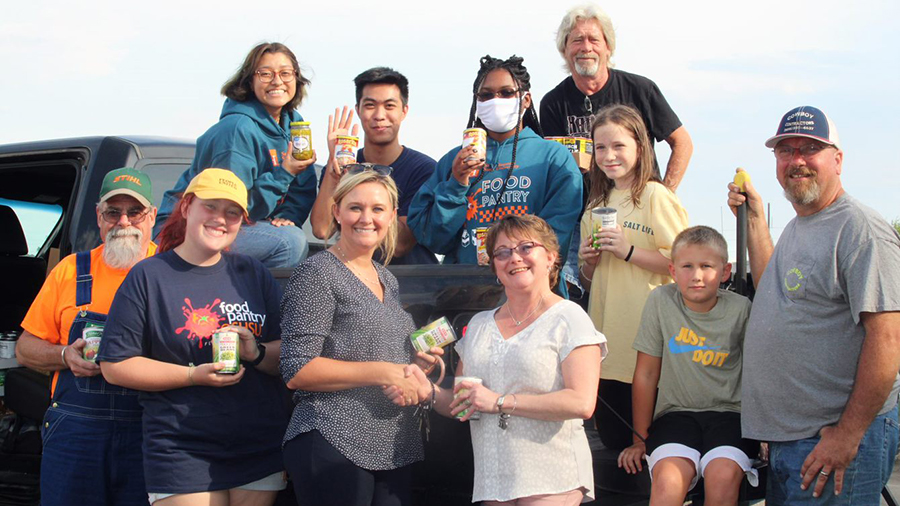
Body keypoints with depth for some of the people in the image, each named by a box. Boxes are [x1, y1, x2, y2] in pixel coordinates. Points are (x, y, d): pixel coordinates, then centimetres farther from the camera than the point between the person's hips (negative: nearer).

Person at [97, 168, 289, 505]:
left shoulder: (254, 274, 11)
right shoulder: (148, 277, 0)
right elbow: (115, 366, -5)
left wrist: (256, 353, -12)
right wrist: (194, 375, -14)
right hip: (182, 453, -3)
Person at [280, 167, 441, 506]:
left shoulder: (387, 280, 18)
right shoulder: (318, 274, -6)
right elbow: (297, 371, -13)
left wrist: (413, 364, 8)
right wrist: (381, 372, -16)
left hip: (395, 449, 7)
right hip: (335, 445, -7)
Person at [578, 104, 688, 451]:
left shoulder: (656, 196, -7)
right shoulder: (598, 204, 15)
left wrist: (628, 251, -18)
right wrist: (589, 261, 1)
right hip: (606, 343, 7)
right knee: (611, 440, 11)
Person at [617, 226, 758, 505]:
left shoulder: (741, 309, -3)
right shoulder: (660, 301, -2)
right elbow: (647, 373, 4)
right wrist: (640, 439, 7)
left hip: (729, 412, 0)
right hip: (676, 412, 0)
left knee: (723, 476, -30)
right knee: (667, 479, -30)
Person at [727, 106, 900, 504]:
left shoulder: (860, 229, -14)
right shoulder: (796, 229, 16)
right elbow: (771, 291, 27)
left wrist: (847, 435, -22)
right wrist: (754, 218, 22)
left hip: (835, 440, -9)